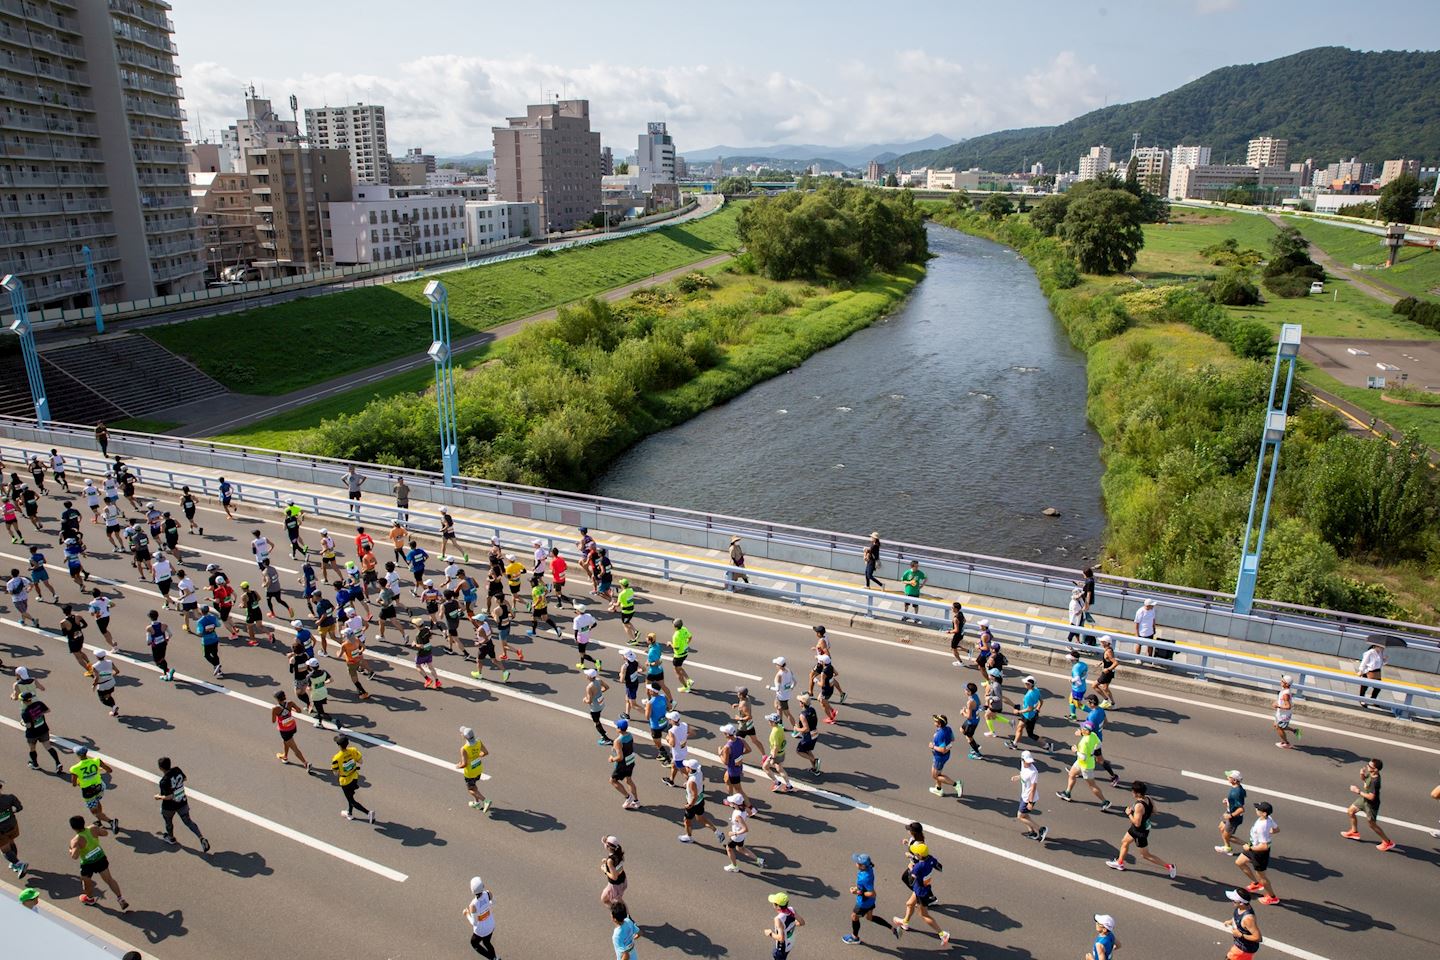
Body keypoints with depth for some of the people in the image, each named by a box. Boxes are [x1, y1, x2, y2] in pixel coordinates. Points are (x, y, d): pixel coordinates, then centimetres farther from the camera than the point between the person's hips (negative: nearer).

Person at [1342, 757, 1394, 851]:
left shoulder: (1375, 781, -37)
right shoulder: (1370, 773, -12)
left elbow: (1371, 797, -33)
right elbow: (1364, 779, 10)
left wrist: (1358, 791, -25)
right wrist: (1362, 775, -12)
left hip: (1371, 804, -9)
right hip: (1363, 799, 9)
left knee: (1372, 824, 9)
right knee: (1350, 811, 22)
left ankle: (1387, 842, 28)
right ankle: (1354, 832, 42)